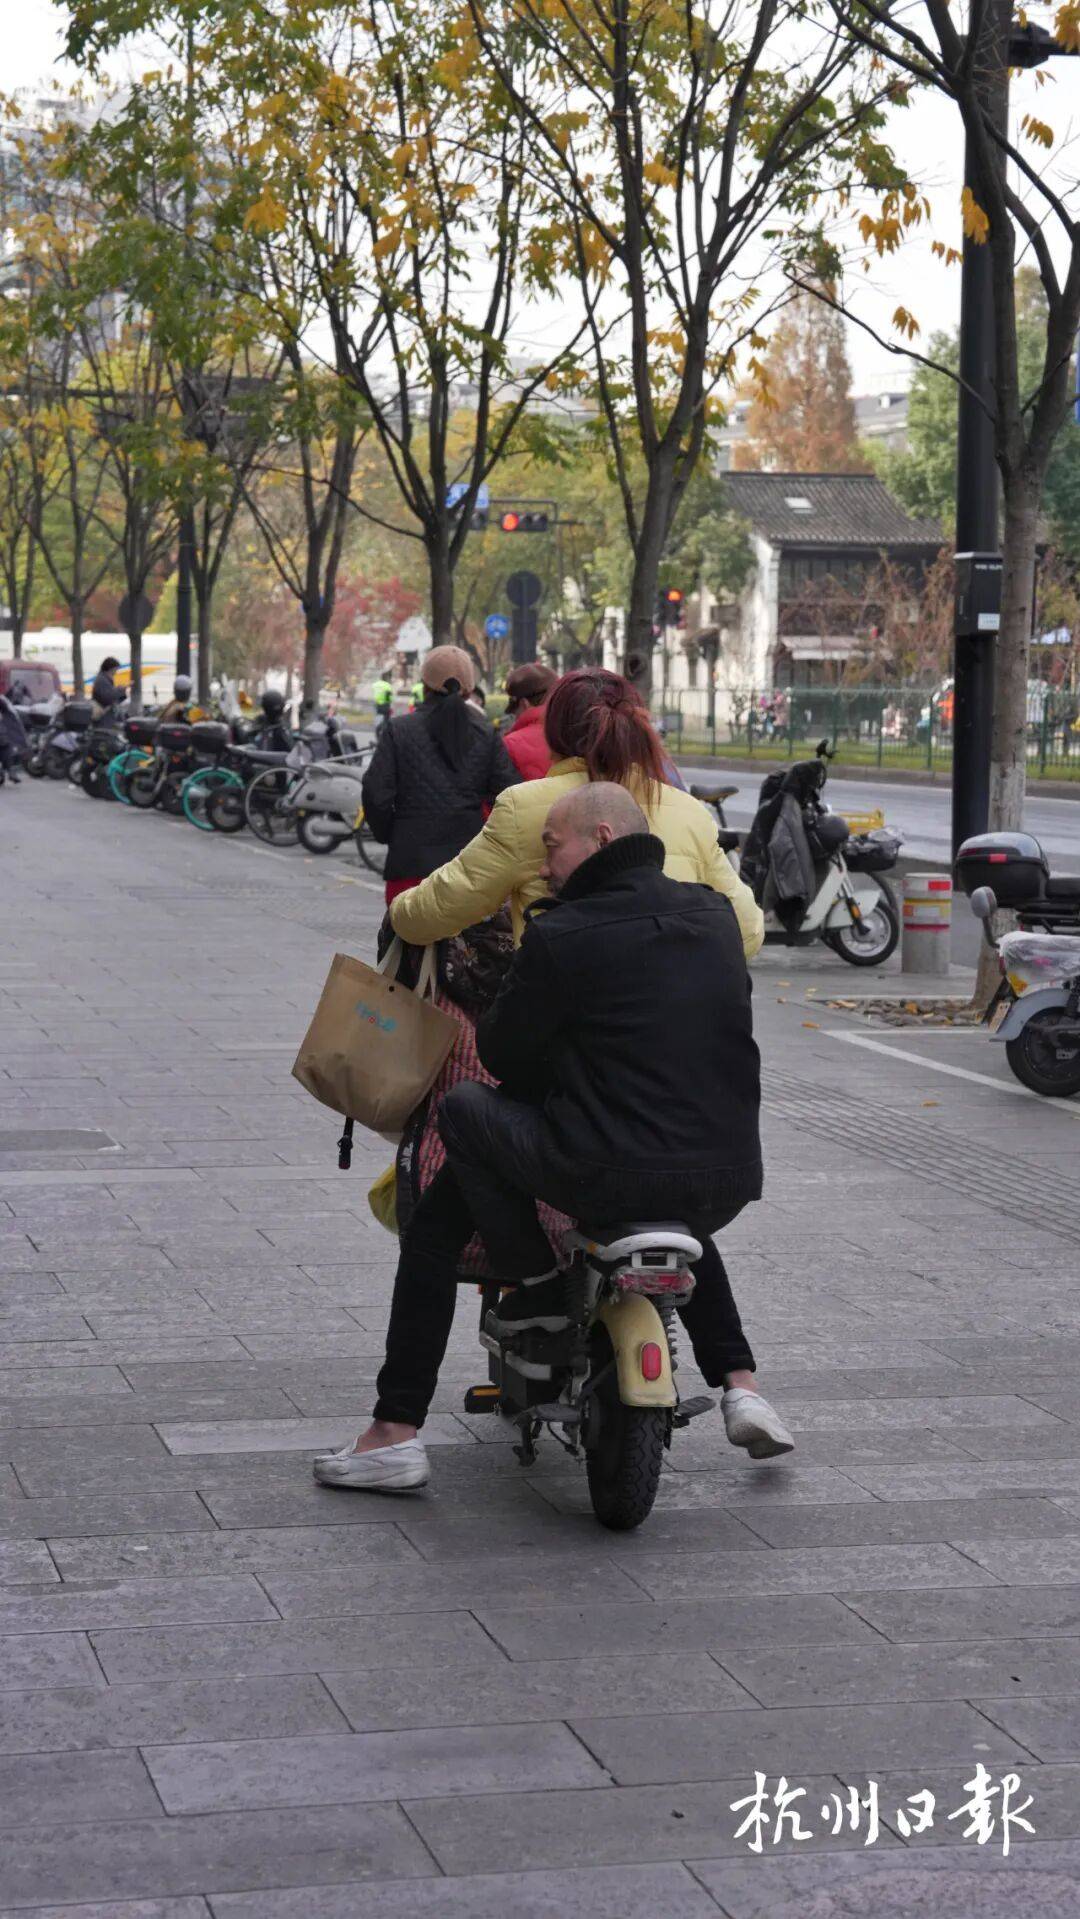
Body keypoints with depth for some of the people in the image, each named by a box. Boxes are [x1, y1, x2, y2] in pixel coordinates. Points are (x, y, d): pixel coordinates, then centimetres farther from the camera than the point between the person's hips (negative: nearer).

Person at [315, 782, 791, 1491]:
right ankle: (739, 1384, 26)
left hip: (609, 1177, -6)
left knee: (464, 1108, 16)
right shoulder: (717, 915, 10)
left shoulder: (561, 935, -7)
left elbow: (504, 1054, 2)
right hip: (729, 1185, 6)